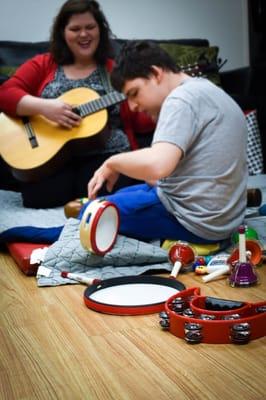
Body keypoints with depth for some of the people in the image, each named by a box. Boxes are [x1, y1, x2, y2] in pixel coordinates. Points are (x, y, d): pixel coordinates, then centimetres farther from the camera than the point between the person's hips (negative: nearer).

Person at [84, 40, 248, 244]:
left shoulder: (183, 98, -17)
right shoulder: (206, 91, 14)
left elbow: (157, 165, -32)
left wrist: (112, 162, -15)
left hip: (196, 220, -10)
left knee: (92, 213, 0)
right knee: (121, 196, 27)